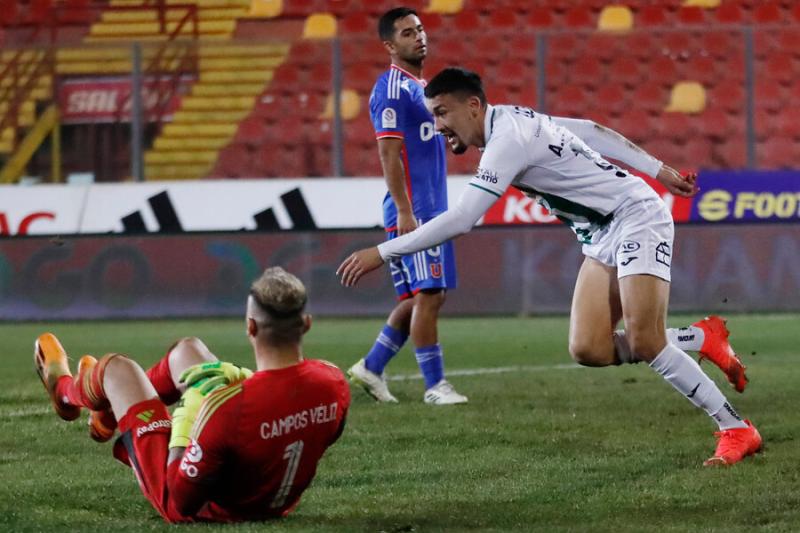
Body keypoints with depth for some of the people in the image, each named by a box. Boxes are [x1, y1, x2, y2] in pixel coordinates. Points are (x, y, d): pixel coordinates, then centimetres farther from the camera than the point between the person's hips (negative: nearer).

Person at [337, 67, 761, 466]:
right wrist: (658, 170, 24)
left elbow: (460, 220, -29)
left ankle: (736, 431, -10)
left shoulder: (508, 139, -22)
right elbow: (594, 132, 18)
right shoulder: (515, 119, 7)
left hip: (636, 217, -9)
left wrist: (381, 253, -26)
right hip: (602, 237, 9)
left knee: (643, 342, -20)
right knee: (588, 349, -6)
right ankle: (704, 339, 11)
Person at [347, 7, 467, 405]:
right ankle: (435, 385, -4)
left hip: (433, 210, 10)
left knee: (427, 296, 10)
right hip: (412, 212, -10)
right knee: (427, 295, -8)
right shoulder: (393, 89, -11)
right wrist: (405, 211, -22)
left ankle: (371, 367, 16)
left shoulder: (421, 87, 19)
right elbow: (388, 152, -17)